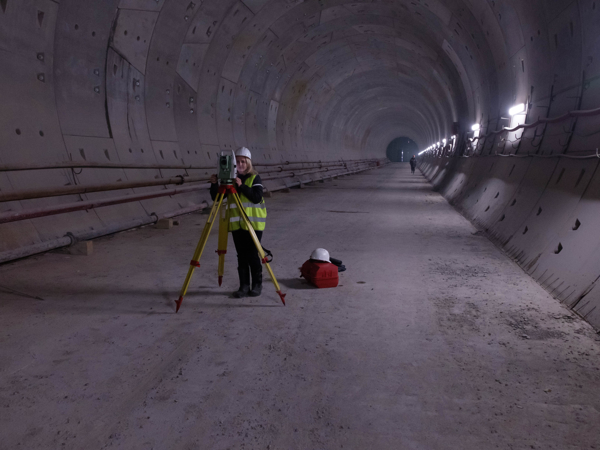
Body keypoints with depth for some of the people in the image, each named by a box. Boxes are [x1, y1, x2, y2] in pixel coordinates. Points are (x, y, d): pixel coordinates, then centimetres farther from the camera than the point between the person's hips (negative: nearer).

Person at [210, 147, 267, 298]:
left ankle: (257, 284, 12)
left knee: (252, 255, -3)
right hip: (236, 224, 4)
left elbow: (257, 197, -17)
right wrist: (214, 185, -12)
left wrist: (242, 186, -24)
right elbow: (216, 197, 6)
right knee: (241, 256, 6)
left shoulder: (254, 178, -2)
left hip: (253, 223, -4)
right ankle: (244, 286, 15)